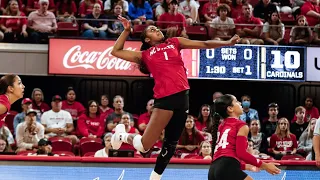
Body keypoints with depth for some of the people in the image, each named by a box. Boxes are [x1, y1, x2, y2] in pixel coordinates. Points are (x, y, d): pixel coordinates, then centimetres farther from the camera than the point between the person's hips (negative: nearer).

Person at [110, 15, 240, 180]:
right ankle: (122, 134, 22)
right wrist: (126, 30, 10)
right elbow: (116, 51, 11)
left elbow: (204, 44, 15)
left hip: (182, 96, 4)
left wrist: (227, 43, 7)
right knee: (144, 145, -8)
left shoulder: (174, 43, 18)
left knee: (171, 143, 10)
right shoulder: (145, 55, 11)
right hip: (164, 98, -4)